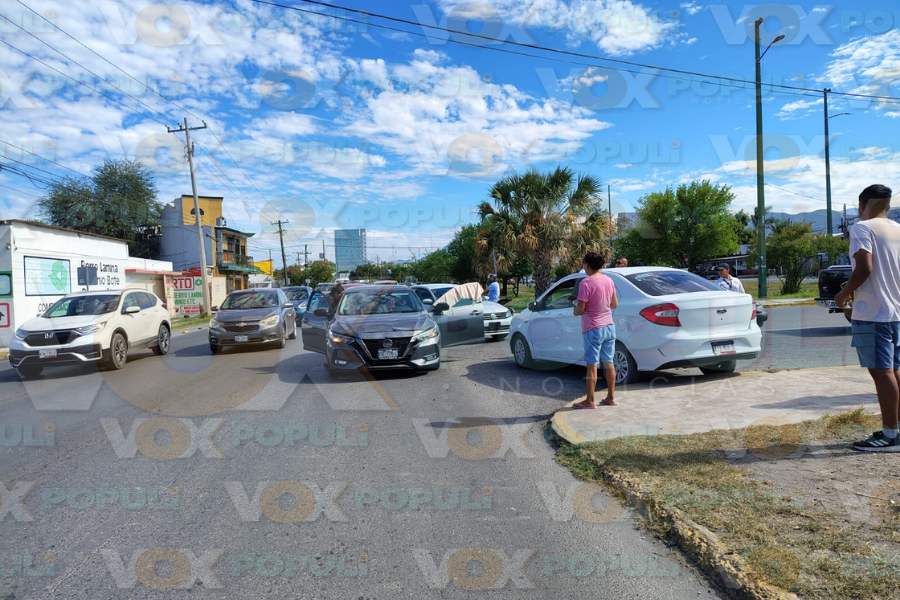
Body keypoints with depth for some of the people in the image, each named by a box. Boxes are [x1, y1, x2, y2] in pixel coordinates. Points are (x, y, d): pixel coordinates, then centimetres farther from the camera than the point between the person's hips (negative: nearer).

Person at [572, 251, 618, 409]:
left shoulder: (586, 283, -17)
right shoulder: (608, 280, 5)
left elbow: (580, 309, -19)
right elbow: (614, 304, 12)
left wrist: (575, 309, 2)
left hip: (593, 329, -7)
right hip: (609, 326, 7)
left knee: (592, 365, -1)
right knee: (608, 363, 13)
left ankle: (590, 401, 5)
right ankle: (611, 398, 21)